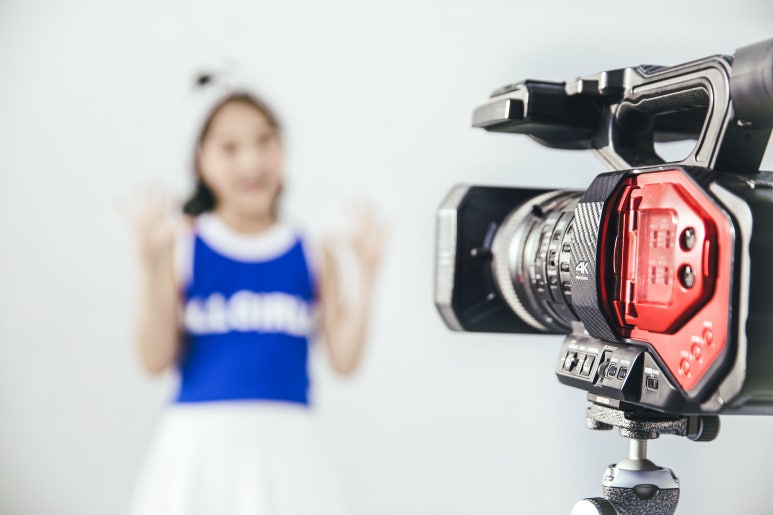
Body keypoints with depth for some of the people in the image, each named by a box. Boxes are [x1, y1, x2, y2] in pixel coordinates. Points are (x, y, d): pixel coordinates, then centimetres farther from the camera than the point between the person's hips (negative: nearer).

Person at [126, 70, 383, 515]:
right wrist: (151, 264, -13)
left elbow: (345, 359, 0)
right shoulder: (184, 244, 0)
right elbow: (155, 360, -6)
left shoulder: (312, 252, 5)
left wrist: (367, 273, -5)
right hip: (201, 441, -1)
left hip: (284, 443, 2)